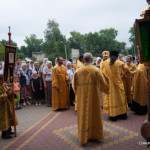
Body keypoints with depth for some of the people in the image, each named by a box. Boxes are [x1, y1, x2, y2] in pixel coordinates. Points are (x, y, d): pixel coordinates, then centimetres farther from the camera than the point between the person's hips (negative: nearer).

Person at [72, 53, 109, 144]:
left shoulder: (78, 71, -3)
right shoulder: (97, 70, -9)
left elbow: (74, 86, 4)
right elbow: (104, 84, -2)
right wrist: (107, 90, 18)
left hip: (82, 98, 1)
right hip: (94, 97, -1)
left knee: (83, 115, 10)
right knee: (95, 114, 13)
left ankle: (84, 137, 17)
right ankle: (95, 135, 26)